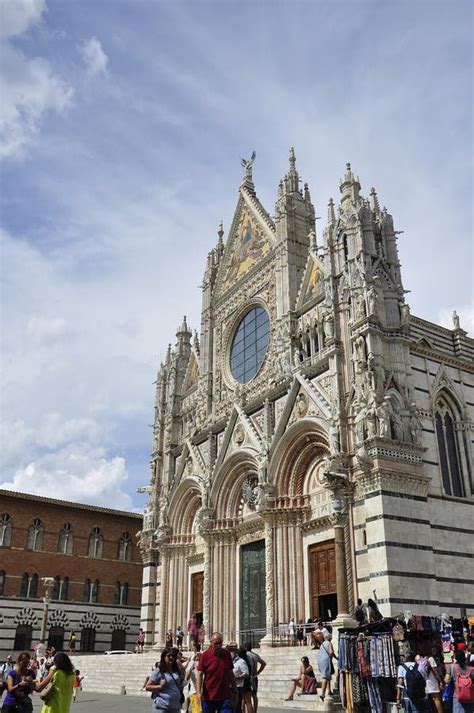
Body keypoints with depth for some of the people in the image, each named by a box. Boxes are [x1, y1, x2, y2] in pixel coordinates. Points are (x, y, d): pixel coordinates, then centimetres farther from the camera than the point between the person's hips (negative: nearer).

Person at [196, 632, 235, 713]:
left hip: (224, 696, 2)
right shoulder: (205, 655, -7)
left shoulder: (227, 654, 4)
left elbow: (230, 673, 13)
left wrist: (234, 688, 14)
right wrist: (198, 692, -21)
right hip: (208, 696, -2)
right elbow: (200, 674, -11)